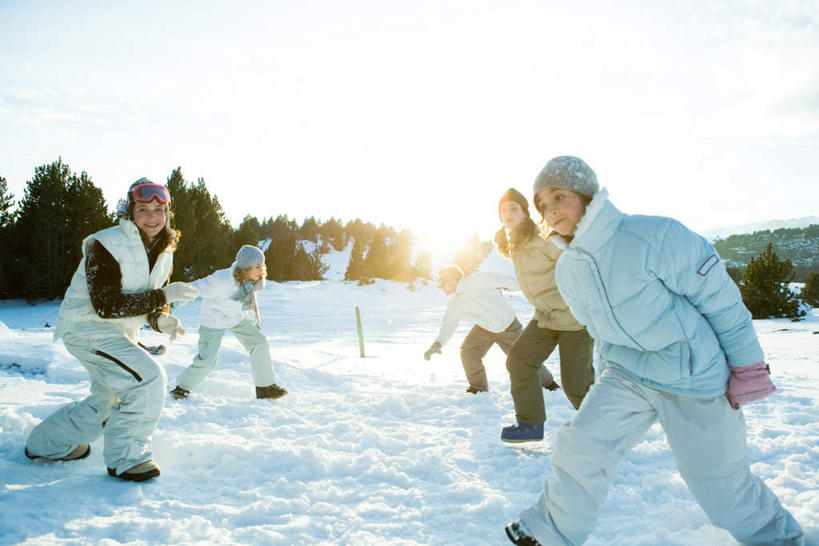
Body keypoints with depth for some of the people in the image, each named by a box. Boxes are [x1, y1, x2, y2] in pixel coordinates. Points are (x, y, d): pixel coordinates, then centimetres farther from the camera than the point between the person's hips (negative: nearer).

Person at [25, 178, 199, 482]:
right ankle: (124, 457, -5)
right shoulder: (104, 246, -23)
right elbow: (105, 305, -29)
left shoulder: (164, 253, 1)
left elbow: (151, 305, 8)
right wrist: (163, 296, -32)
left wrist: (162, 321, -16)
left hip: (120, 333, 9)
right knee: (148, 378, -23)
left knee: (108, 402, 20)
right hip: (86, 329, -8)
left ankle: (48, 444, 44)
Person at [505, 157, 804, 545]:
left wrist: (747, 364, -10)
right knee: (579, 445, -6)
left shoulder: (653, 236, -23)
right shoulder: (566, 271, -1)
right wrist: (613, 367, 23)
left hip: (694, 378, -5)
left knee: (719, 483, 7)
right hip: (628, 374, 5)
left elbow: (719, 296, -15)